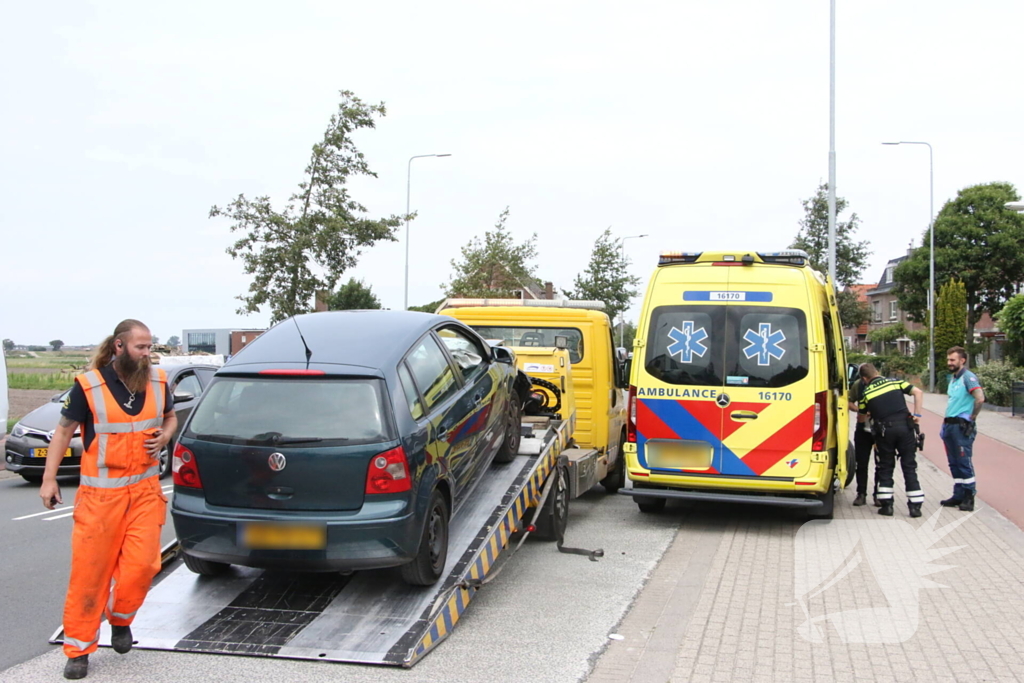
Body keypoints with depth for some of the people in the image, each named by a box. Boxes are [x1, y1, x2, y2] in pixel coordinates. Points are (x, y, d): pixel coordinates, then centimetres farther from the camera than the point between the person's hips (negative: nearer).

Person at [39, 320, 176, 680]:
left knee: (142, 563, -7)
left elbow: (170, 417, 20)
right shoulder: (88, 386, -8)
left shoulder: (158, 381, 3)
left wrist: (164, 436, -2)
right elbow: (64, 431, 0)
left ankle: (120, 619, 23)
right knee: (89, 571, 0)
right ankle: (79, 648, 16)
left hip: (145, 489, 3)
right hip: (100, 493, -3)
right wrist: (49, 479, -2)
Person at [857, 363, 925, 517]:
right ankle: (915, 506, 6)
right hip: (904, 426, 1)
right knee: (909, 467, 7)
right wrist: (917, 414, 0)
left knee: (885, 468, 12)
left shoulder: (866, 393, 6)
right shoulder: (895, 382, 9)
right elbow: (918, 392, 0)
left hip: (884, 430, -1)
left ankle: (886, 505, 8)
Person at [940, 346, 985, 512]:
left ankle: (969, 497, 2)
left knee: (964, 462, -5)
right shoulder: (953, 378, 18)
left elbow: (980, 398, -25)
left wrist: (972, 418, -16)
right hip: (950, 424, 9)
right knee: (954, 463, 12)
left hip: (962, 426, -9)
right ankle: (959, 495, 19)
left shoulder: (968, 377, -12)